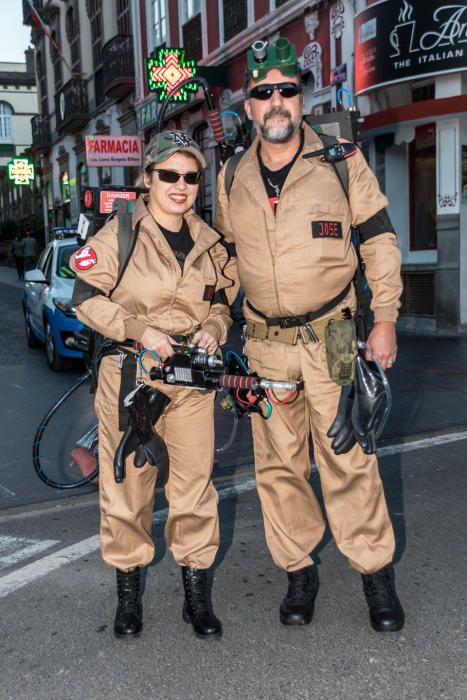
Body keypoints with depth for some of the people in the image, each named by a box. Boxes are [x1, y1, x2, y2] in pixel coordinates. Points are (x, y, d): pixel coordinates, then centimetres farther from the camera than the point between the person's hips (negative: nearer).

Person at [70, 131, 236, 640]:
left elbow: (221, 298, 20)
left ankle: (197, 591, 21)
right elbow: (86, 298, -6)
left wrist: (214, 327, -1)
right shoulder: (119, 234, -5)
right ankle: (128, 591, 24)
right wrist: (139, 331, -16)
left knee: (195, 483, 5)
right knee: (127, 484, 5)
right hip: (130, 374, -3)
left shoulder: (208, 242, 8)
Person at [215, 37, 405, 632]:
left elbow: (379, 241, 1)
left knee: (348, 460, -1)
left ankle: (376, 572, 18)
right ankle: (298, 571, 25)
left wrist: (384, 320, -4)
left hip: (332, 339, -3)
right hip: (265, 343, 3)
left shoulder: (340, 161, -2)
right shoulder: (232, 177, 7)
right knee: (277, 464, 8)